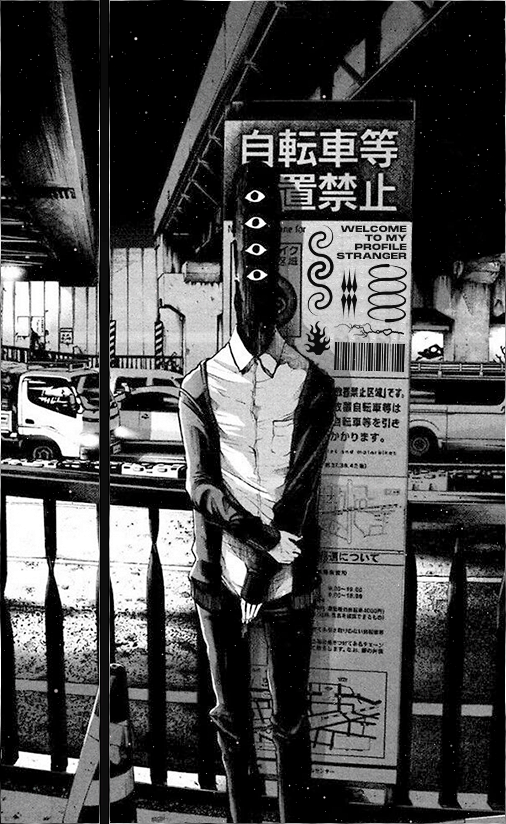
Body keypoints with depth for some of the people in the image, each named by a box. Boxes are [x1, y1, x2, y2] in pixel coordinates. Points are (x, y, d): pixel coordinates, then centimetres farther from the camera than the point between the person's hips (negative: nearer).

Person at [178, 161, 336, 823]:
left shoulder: (312, 385, -4)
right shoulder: (201, 385, -1)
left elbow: (301, 492, -11)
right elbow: (200, 486, -10)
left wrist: (266, 567, -18)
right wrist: (258, 539, -23)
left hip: (289, 575, -1)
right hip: (221, 573, 1)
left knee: (290, 719, 13)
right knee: (231, 714, 17)